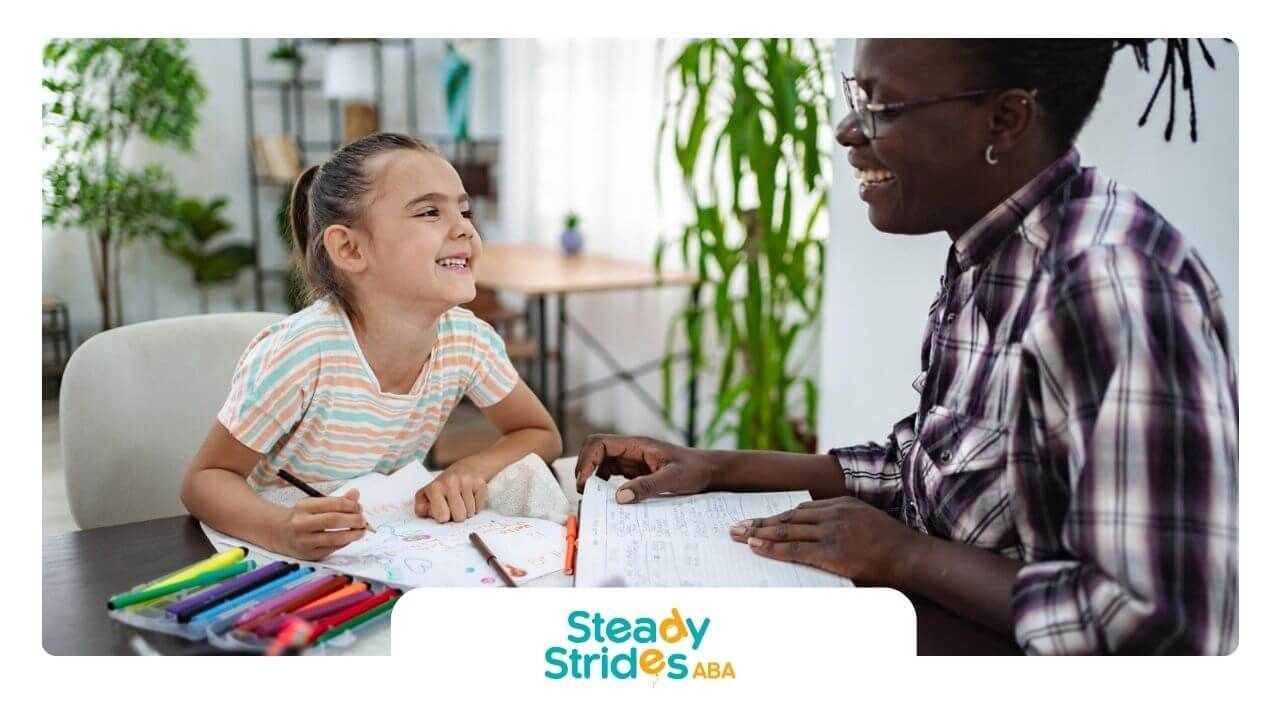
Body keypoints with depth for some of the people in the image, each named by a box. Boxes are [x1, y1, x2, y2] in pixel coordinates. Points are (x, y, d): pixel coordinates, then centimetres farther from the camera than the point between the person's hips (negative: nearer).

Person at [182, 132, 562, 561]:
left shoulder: (467, 338, -12)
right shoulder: (303, 352, -25)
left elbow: (541, 435, 2)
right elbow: (206, 478, -15)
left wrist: (472, 471, -18)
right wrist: (281, 529, -36)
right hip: (274, 557, -3)